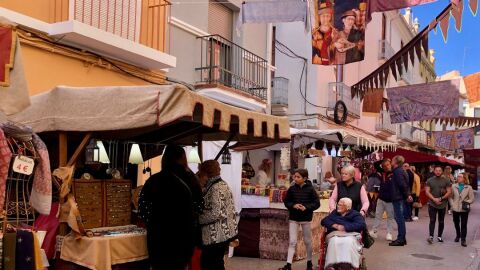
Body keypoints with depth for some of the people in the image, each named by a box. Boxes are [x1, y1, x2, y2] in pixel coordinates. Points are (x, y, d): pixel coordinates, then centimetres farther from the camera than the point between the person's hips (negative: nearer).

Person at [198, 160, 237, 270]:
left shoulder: (216, 188, -19)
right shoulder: (221, 184, 12)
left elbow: (215, 213, -25)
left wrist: (197, 219, -14)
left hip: (217, 235, -10)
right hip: (224, 232, 10)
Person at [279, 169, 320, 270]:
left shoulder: (310, 189, -9)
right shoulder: (292, 188, -3)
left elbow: (317, 203, -6)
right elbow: (286, 201, 5)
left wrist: (306, 207, -20)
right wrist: (293, 205, -14)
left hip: (306, 218, -1)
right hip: (293, 218, 1)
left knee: (307, 241, 12)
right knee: (292, 241, -2)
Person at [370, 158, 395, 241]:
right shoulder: (382, 173, 2)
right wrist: (382, 160, -2)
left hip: (390, 200, -4)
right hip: (381, 199, 4)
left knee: (390, 217, 9)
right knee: (378, 215, 11)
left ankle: (389, 233, 16)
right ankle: (373, 231, 18)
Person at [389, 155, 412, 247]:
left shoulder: (397, 171, -16)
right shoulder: (401, 171, 15)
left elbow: (402, 184, -22)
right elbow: (404, 184, 17)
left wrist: (407, 195, -11)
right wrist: (407, 195, 12)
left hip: (398, 198, -10)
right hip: (400, 197, 10)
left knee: (399, 218, -7)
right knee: (400, 218, 14)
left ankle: (400, 239, -4)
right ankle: (402, 238, 20)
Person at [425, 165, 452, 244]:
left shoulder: (446, 181, 2)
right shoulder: (429, 181, 3)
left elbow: (449, 192, -3)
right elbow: (427, 192, -1)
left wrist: (440, 199, -14)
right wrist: (434, 199, -13)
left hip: (442, 204, 1)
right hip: (432, 204, -1)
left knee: (441, 221, 9)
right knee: (432, 220, -8)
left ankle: (439, 236, 21)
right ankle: (431, 237, -13)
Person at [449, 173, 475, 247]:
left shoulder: (469, 187, -3)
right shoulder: (453, 186, 2)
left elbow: (472, 199, -2)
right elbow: (450, 197, 5)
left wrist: (466, 202, -17)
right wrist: (452, 204, -6)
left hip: (464, 209, -2)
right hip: (455, 209, 2)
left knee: (463, 225, -2)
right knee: (456, 223, 15)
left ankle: (463, 239, 3)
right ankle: (458, 235, 35)